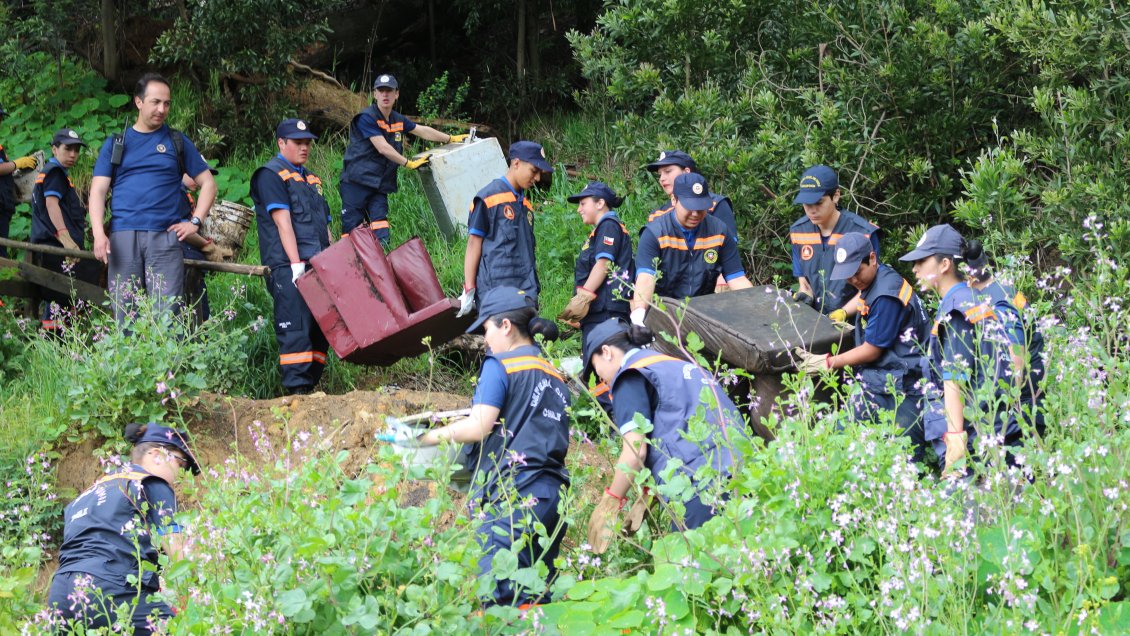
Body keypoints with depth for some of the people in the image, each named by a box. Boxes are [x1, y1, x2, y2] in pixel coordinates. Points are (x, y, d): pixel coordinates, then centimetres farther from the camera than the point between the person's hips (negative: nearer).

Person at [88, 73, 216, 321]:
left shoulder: (177, 142, 14)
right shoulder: (116, 143, 15)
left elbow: (208, 183, 17)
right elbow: (98, 190, 8)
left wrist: (195, 222, 2)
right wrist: (98, 234, -7)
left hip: (165, 237, -1)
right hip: (123, 237, 1)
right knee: (124, 315, 0)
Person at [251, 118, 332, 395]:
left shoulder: (311, 179, 25)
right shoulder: (271, 175, -2)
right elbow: (282, 220, -12)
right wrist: (296, 263, -20)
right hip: (289, 268, -8)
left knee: (320, 329, 5)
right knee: (295, 328, -13)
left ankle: (310, 386, 9)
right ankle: (297, 389, -16)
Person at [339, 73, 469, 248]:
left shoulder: (398, 120, 15)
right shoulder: (366, 118, -10)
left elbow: (423, 131, 27)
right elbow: (383, 148, -14)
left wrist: (452, 139, 32)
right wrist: (410, 164, -8)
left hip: (379, 187, 6)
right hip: (356, 182, -6)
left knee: (381, 237, -7)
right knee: (351, 230, -8)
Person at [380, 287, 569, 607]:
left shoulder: (500, 364, -2)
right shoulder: (555, 376, 21)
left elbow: (479, 428, -10)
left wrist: (420, 439, -4)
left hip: (513, 495, -8)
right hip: (554, 494, 8)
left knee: (499, 595, -12)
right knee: (537, 599, 6)